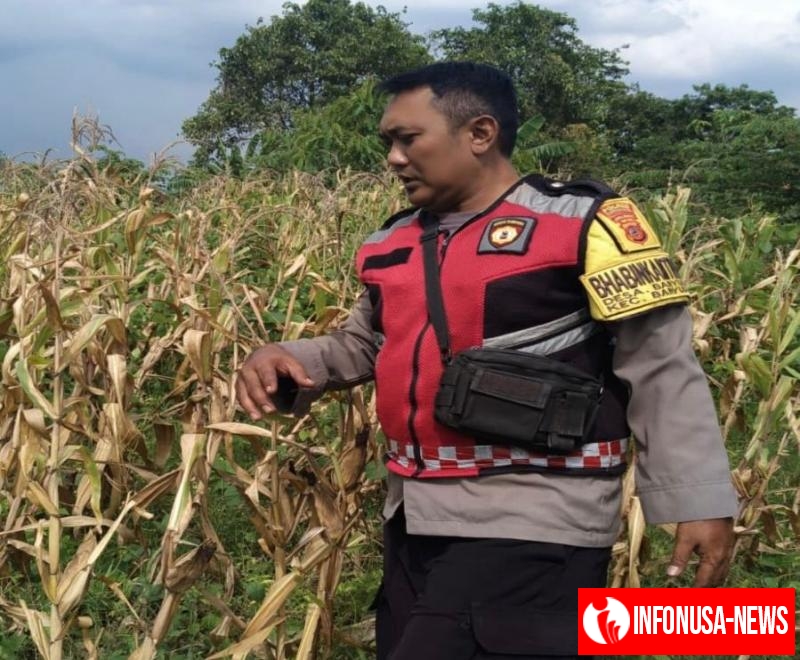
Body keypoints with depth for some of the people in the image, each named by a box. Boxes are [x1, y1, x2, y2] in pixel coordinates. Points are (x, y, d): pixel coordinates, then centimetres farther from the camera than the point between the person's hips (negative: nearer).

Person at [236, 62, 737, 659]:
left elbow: (663, 371, -9)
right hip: (417, 519, 8)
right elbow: (362, 346, 24)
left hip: (532, 526, -7)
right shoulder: (393, 243, 11)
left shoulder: (585, 223, -10)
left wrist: (700, 499, -12)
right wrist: (284, 363, 5)